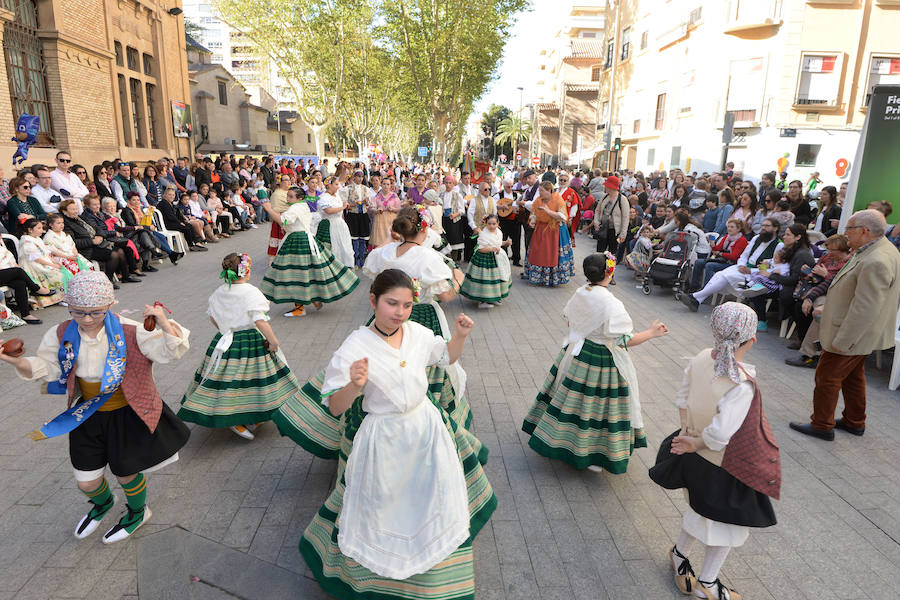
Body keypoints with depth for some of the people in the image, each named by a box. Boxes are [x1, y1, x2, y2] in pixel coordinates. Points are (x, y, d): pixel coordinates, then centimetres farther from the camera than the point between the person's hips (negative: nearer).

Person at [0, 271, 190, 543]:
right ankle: (102, 503, 55)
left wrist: (165, 325, -46)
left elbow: (170, 352, -26)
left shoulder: (129, 331, -23)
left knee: (126, 472, 15)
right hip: (88, 416, 4)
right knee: (85, 481, 16)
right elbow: (46, 367, 1)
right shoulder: (62, 334, -10)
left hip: (127, 415, -4)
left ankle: (138, 512, 49)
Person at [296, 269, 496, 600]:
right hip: (382, 439, -5)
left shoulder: (418, 333, -8)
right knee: (380, 506, 11)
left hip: (426, 425, 5)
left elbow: (447, 356, 12)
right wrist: (354, 386, -41)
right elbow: (335, 407, -21)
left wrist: (460, 335, -8)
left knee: (434, 502, 22)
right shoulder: (355, 348, -23)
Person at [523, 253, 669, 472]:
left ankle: (557, 436, 36)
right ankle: (590, 455, 21)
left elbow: (570, 322, 10)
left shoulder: (579, 294, -4)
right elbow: (623, 341, -21)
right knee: (596, 404, 7)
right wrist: (651, 333, -9)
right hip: (601, 362, -7)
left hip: (575, 353, 7)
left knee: (571, 400, 20)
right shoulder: (611, 305, -24)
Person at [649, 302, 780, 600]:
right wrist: (694, 444, -15)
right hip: (725, 467, -6)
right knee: (727, 523, 19)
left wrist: (689, 436, 7)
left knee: (702, 509, 31)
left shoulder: (700, 359, -13)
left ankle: (679, 553, 51)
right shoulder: (742, 385, -33)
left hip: (696, 459, 7)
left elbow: (682, 400, -1)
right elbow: (720, 433, -33)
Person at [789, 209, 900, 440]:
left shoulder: (876, 263, -29)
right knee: (853, 377, 22)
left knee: (827, 377, 2)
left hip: (852, 335, -10)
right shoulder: (880, 249, 6)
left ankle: (822, 426, 16)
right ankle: (854, 423, 37)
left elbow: (865, 309, -29)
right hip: (859, 334, 10)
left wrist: (842, 341, -24)